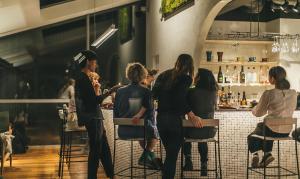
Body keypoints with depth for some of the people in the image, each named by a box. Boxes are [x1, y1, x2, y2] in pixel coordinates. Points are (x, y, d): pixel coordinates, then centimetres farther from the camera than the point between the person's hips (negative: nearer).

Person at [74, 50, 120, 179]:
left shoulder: (81, 78, 16)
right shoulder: (83, 79, -15)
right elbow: (94, 100, -20)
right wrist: (110, 92, -17)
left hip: (94, 118, 10)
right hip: (92, 119, -10)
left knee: (104, 149, 14)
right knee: (95, 150, -4)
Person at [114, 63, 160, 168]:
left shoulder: (120, 91, -3)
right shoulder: (146, 92, -10)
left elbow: (115, 115, 3)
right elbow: (150, 113, -6)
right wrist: (152, 125, 13)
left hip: (123, 132, 3)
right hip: (141, 130, -3)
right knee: (154, 131, 33)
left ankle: (148, 156, 39)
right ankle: (145, 157, 25)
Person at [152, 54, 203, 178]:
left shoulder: (164, 75, 9)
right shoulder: (186, 78, -8)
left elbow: (154, 94, 3)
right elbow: (181, 99, -20)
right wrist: (192, 116, -17)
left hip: (161, 118, 6)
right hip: (175, 120, -5)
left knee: (169, 153, 19)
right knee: (172, 155, 2)